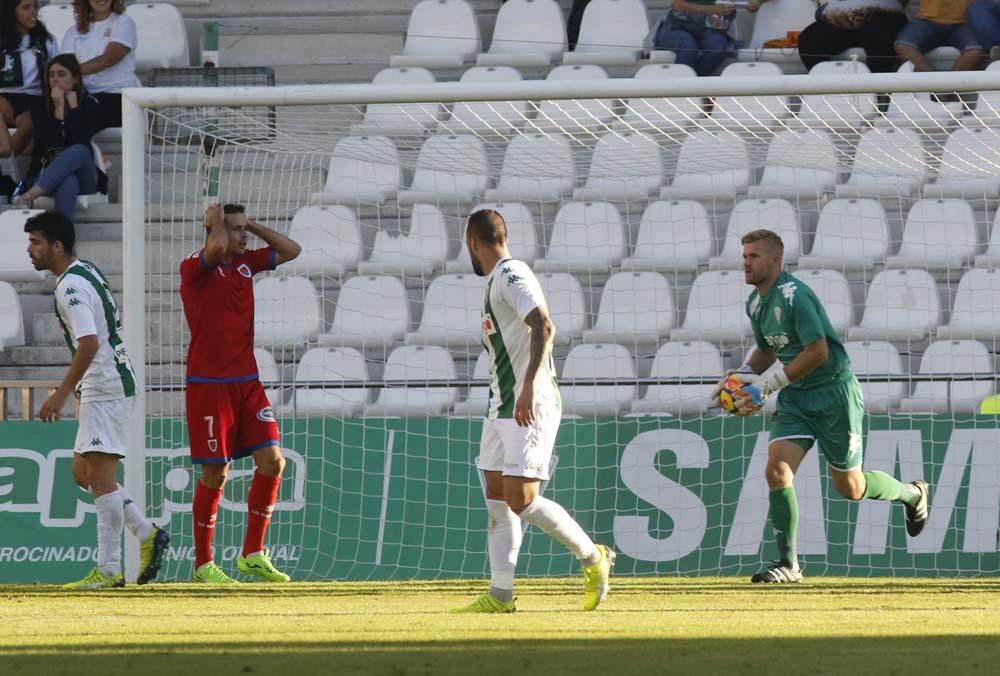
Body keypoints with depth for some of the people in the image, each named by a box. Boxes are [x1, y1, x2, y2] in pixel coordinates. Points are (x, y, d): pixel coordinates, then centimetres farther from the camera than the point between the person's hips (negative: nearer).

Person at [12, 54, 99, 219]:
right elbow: (43, 145, -6)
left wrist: (73, 106, -8)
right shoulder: (40, 108, 7)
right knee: (68, 183, -38)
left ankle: (29, 196, -50)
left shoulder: (88, 106, 4)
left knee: (78, 151, -37)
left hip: (83, 176, 0)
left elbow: (79, 143, -10)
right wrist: (58, 109, -9)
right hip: (46, 172, 0)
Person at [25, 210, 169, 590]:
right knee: (83, 473, 14)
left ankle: (109, 570, -13)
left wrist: (62, 394, -25)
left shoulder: (71, 286, -16)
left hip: (106, 388, -11)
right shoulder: (87, 273, 16)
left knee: (101, 476, -11)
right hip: (101, 388, 11)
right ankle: (146, 534, 13)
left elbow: (89, 343, -27)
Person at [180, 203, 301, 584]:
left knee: (272, 461, -3)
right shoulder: (195, 268, -9)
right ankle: (203, 564, 8)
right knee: (215, 474, -3)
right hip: (208, 384, -6)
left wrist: (252, 225, 9)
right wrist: (216, 221, -9)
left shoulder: (246, 263, 11)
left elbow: (291, 250, 18)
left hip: (247, 381, 6)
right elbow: (216, 247, -30)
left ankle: (253, 554, 7)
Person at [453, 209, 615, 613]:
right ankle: (500, 595, 6)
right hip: (502, 407, 10)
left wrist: (529, 386, -34)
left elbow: (544, 327, -26)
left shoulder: (511, 276, -13)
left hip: (529, 408, -10)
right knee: (497, 500, 6)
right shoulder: (496, 281, 18)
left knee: (520, 500, -13)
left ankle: (592, 558, 2)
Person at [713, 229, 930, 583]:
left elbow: (818, 352, -25)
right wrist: (743, 376, 4)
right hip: (796, 398, 7)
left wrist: (769, 382, -22)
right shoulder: (756, 302, 7)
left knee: (850, 487, 5)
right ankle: (788, 564, -9)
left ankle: (912, 494, 36)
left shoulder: (793, 295, -21)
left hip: (834, 392, -7)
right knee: (777, 470, -14)